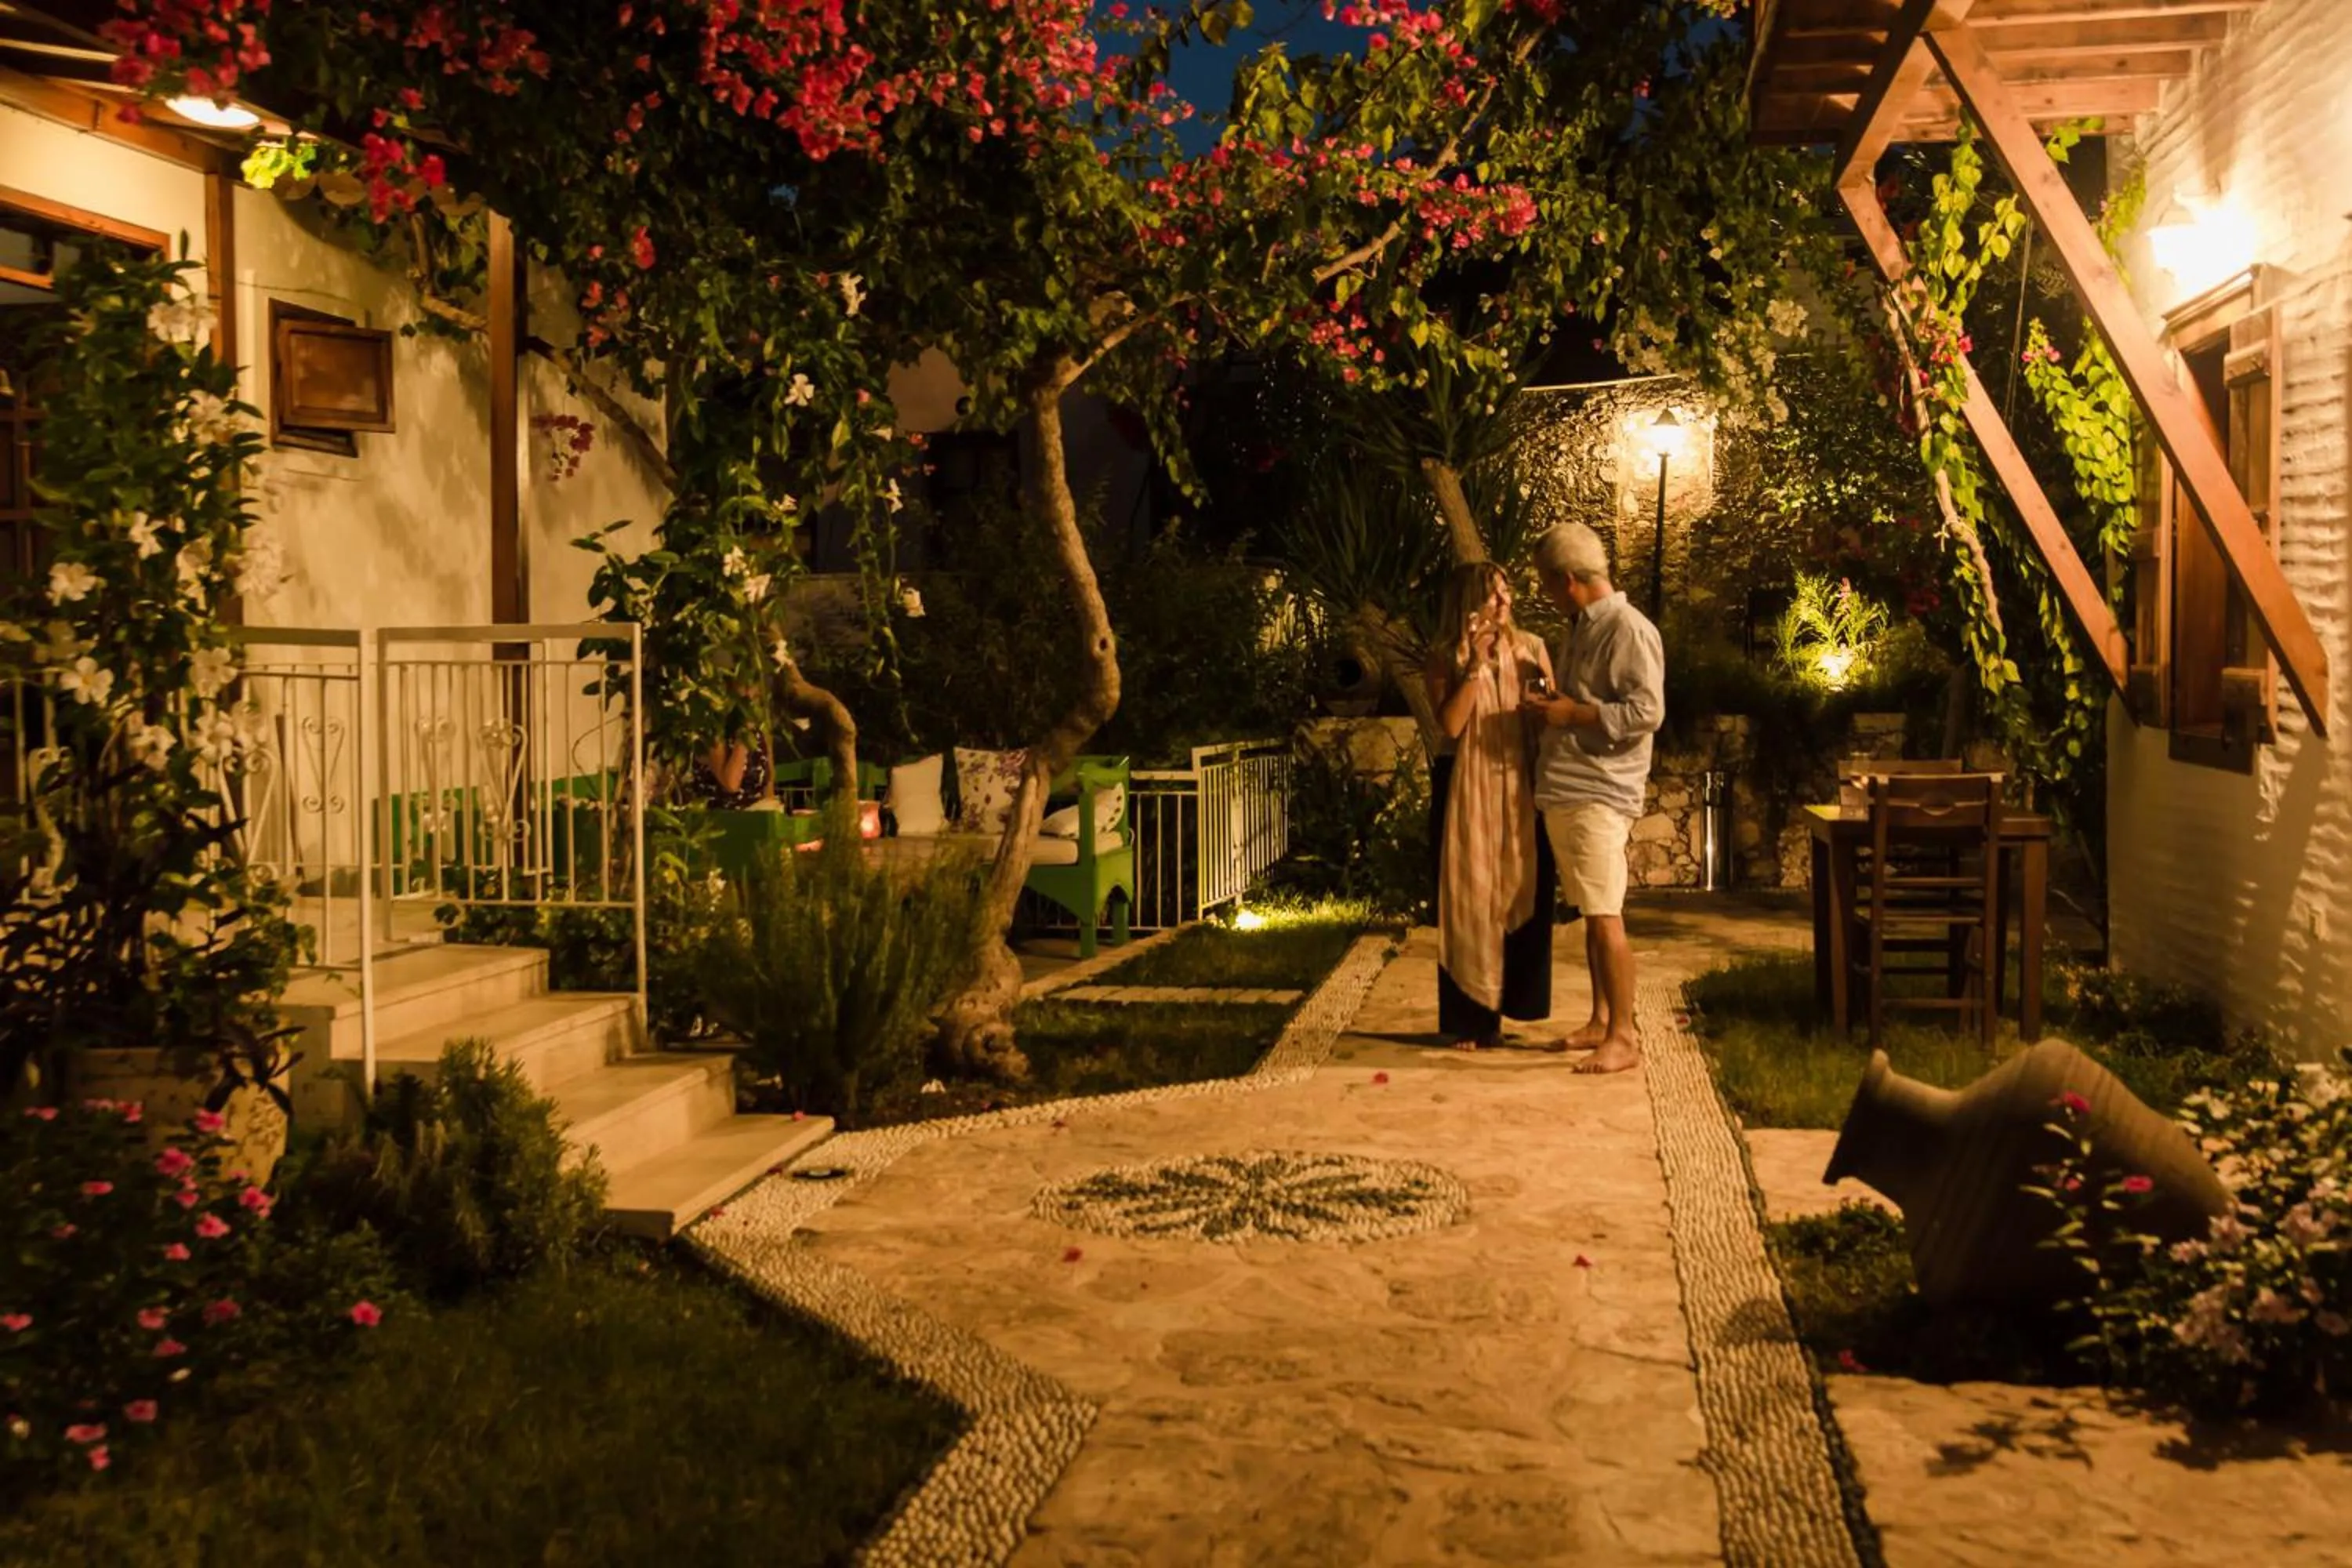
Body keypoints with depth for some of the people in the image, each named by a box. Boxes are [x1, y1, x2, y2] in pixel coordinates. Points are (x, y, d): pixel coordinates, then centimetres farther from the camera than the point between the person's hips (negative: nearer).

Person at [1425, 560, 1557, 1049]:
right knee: (1470, 901, 2)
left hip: (1522, 789, 2)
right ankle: (1470, 1017, 8)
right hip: (1468, 791, -2)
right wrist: (1476, 664, -16)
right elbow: (1450, 725, -14)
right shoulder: (1446, 657, -1)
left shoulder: (1531, 648, 6)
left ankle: (1498, 1010, 15)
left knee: (1522, 897, 4)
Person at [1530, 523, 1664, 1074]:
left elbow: (1647, 711, -19)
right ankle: (1601, 1021, 22)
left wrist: (1575, 713, -16)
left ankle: (1624, 1037, -5)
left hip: (1599, 796, -9)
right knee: (1590, 914, 14)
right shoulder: (1580, 629, 18)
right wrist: (1550, 707, 14)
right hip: (1562, 793, 9)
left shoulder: (1629, 630, -12)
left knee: (1605, 915, -9)